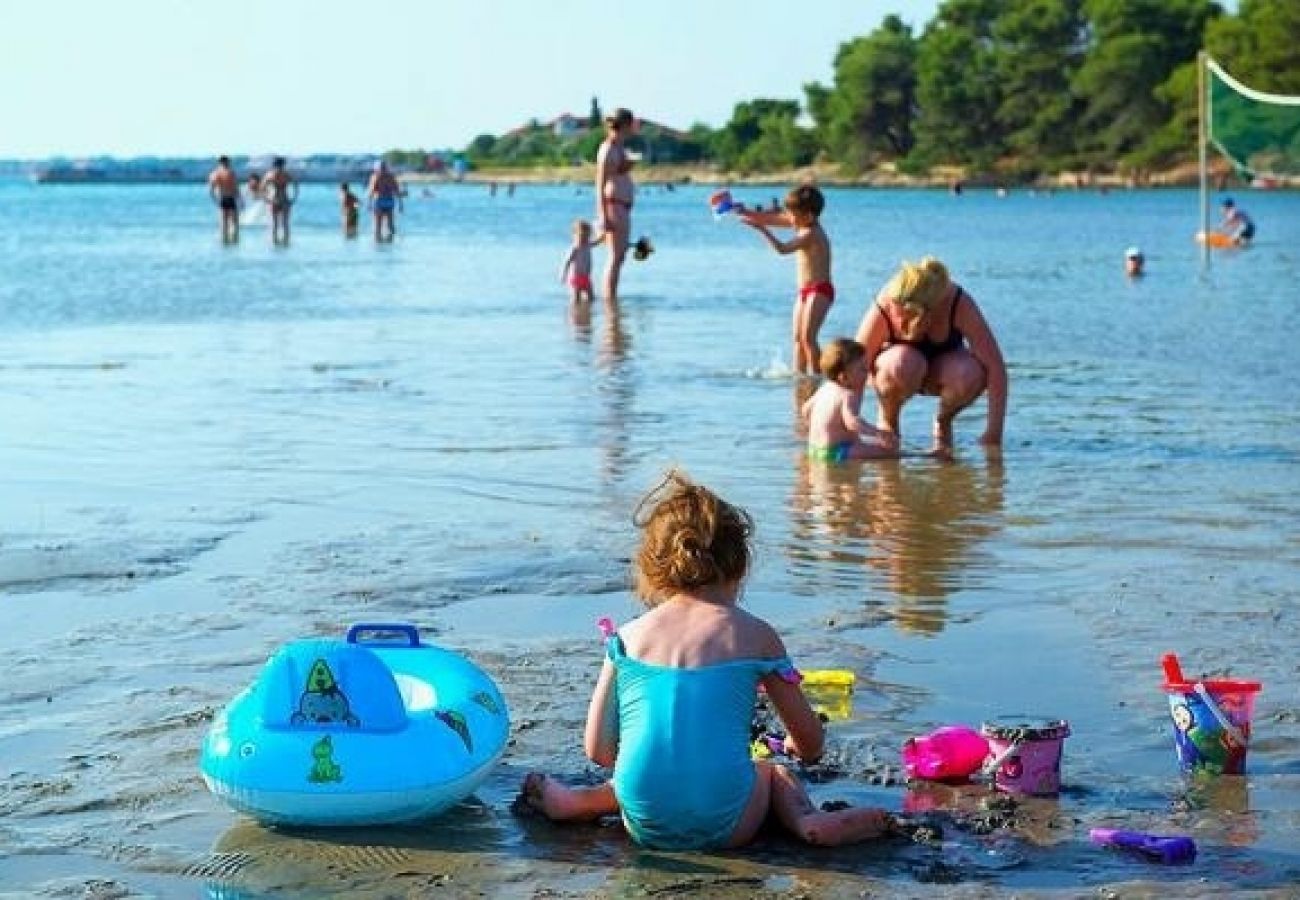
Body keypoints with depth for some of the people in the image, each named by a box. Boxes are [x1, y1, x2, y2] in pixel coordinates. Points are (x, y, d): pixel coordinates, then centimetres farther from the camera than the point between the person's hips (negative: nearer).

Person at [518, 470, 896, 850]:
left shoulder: (628, 636, 8)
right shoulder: (755, 635, 4)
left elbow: (598, 751, 6)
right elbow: (811, 745, 12)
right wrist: (792, 747, 37)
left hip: (648, 829, 3)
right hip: (723, 827, -3)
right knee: (774, 772, 30)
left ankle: (578, 802, 15)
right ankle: (809, 821, 0)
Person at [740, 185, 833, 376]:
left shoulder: (811, 233, -19)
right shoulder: (801, 224, 7)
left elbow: (783, 248, -29)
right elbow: (770, 218, 11)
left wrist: (761, 229, -33)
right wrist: (745, 212, 2)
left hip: (820, 290, -10)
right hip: (804, 291, 10)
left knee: (808, 337, -16)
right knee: (798, 337, 8)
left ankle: (815, 375, -14)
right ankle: (799, 373, 10)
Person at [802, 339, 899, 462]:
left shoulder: (826, 388, 11)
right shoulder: (848, 396, -19)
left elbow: (806, 410, 23)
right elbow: (852, 422, -35)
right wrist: (877, 433, -40)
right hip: (835, 451, -10)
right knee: (889, 449, -17)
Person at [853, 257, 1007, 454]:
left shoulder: (959, 304, -30)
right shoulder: (882, 310, -31)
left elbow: (995, 366, -29)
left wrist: (993, 433, -31)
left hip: (943, 360, 1)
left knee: (970, 375, -35)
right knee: (903, 365, -38)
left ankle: (943, 420, -1)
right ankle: (887, 420, -6)